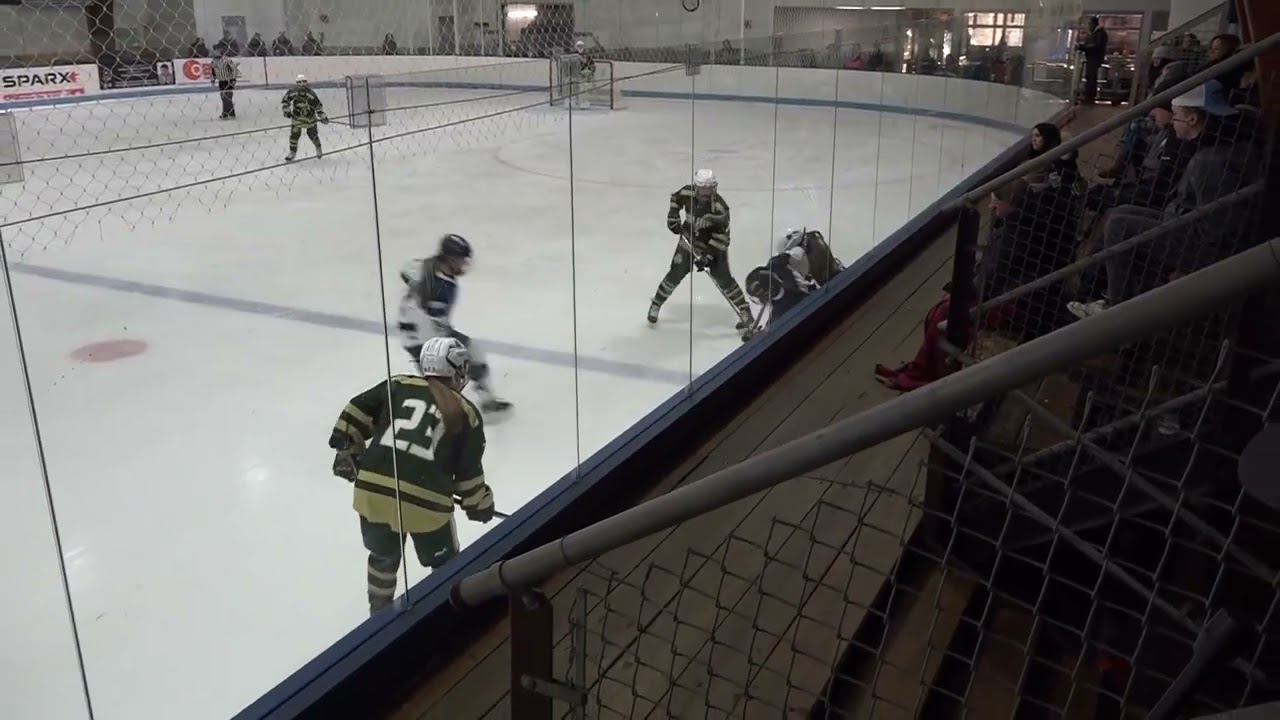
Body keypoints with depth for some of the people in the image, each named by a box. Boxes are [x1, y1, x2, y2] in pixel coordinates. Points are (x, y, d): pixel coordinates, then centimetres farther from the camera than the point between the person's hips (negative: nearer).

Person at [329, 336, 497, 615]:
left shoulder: (398, 386, 14)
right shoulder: (466, 414, 9)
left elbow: (357, 412, 8)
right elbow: (468, 473, 9)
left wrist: (346, 449, 20)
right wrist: (479, 504, 25)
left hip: (372, 490, 4)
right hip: (424, 502, -4)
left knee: (383, 555, 30)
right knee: (445, 567, 20)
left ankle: (380, 611, 47)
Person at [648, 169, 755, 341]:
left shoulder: (719, 207, -30)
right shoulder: (687, 193, -19)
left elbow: (721, 235, -28)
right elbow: (675, 198, 6)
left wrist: (707, 255, -33)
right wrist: (673, 216, -6)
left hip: (714, 244, -3)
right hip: (689, 238, 3)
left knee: (723, 279, -8)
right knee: (676, 273, 2)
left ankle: (745, 316, 0)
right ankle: (656, 304, 23)